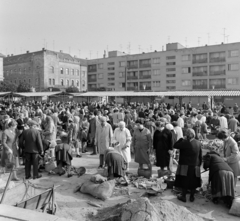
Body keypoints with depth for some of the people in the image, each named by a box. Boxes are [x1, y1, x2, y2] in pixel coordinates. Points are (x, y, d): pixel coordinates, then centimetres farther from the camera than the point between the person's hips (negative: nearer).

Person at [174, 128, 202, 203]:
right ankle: (192, 197, 24)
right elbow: (200, 156, 7)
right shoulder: (198, 143, 1)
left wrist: (181, 139, -1)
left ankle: (183, 196, 18)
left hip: (185, 166, -5)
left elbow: (175, 146, -9)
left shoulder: (185, 142, -18)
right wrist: (199, 164, 16)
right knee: (193, 182, 14)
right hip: (195, 167, 5)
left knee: (184, 182, 7)